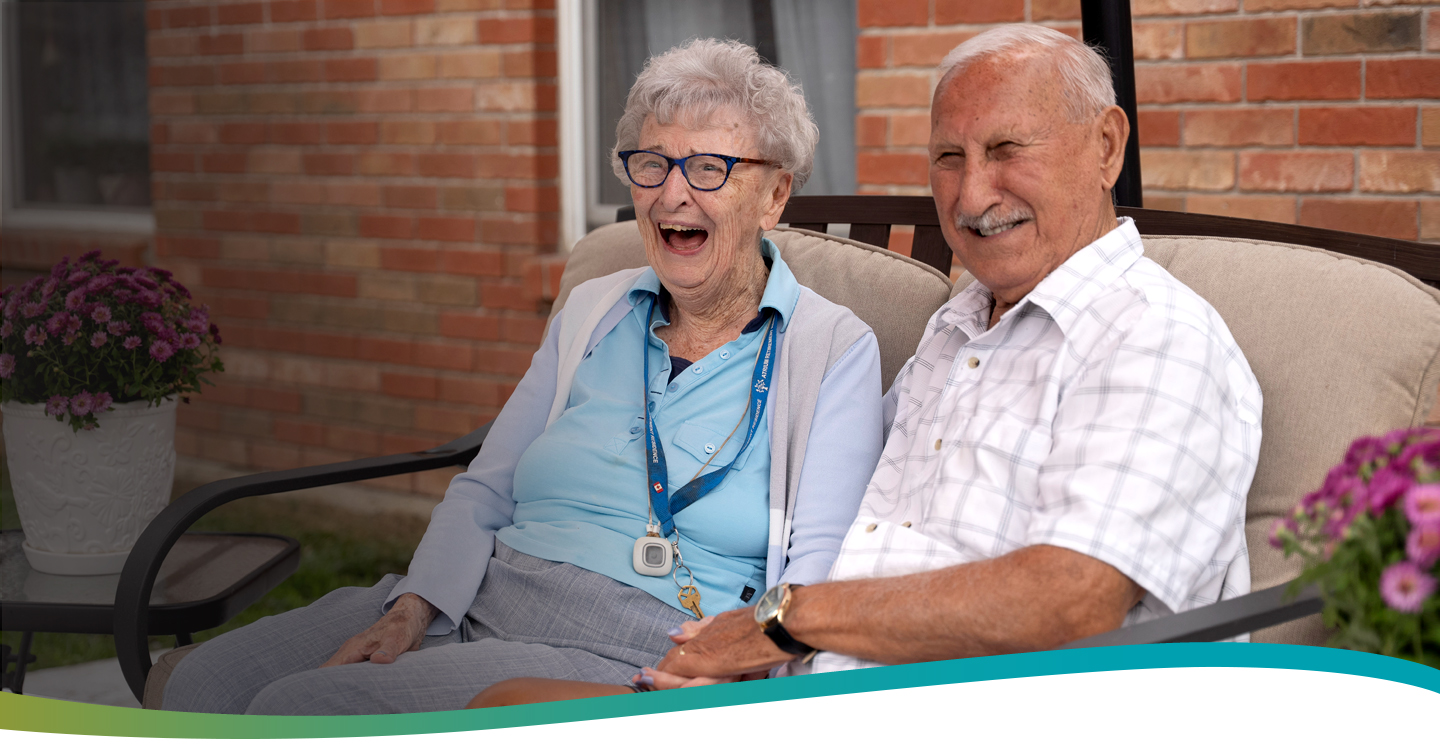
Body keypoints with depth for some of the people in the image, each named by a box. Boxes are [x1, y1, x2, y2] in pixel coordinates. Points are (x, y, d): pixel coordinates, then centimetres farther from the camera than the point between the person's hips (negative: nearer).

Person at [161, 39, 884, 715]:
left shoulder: (837, 351, 2)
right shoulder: (588, 313, 18)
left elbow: (815, 573, -5)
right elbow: (484, 491, 16)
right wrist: (412, 609, -3)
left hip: (626, 652, -5)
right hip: (469, 600, 6)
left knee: (298, 708, -24)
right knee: (202, 683, -17)